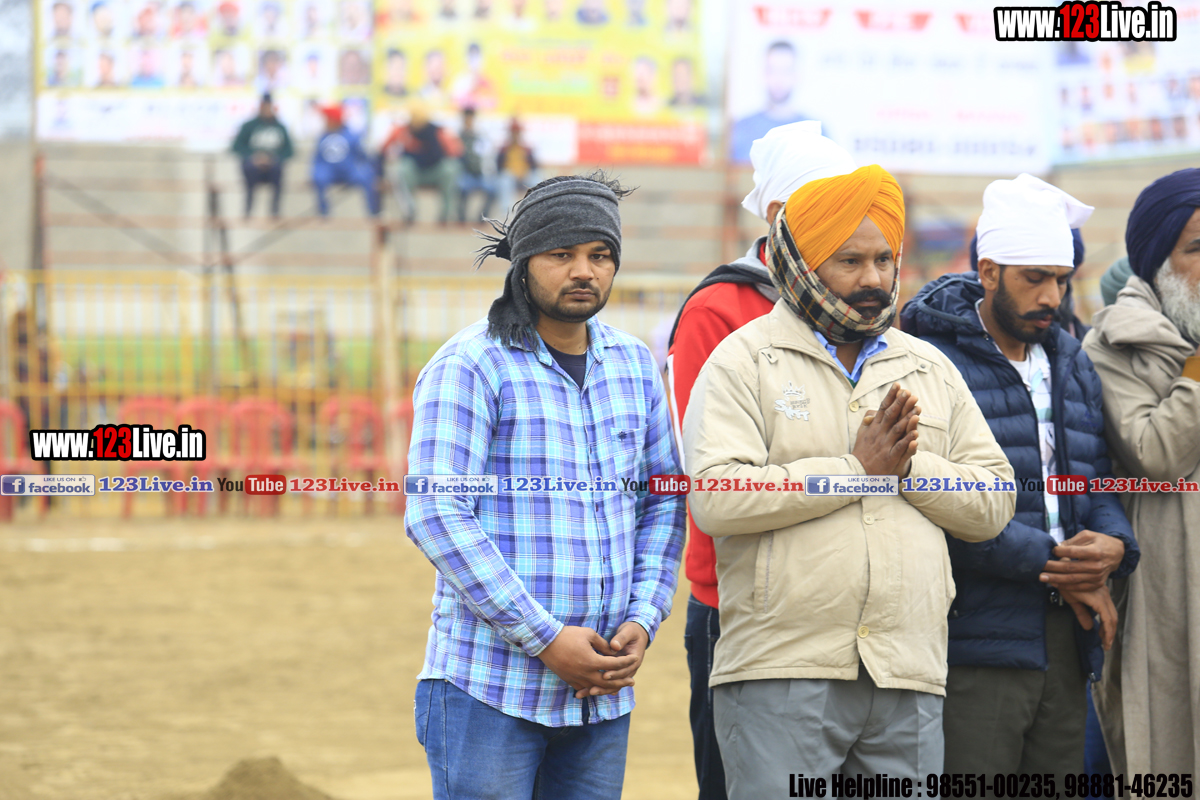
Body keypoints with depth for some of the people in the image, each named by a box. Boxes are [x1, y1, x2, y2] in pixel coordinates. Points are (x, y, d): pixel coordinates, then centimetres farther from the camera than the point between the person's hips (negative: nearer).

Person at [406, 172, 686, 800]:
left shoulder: (633, 365, 12)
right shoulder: (468, 368, -7)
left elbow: (663, 505, 17)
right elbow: (436, 517, -15)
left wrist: (643, 619, 0)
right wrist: (546, 639, -17)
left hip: (602, 696, 6)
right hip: (489, 690, -6)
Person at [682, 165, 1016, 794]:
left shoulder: (930, 369, 18)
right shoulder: (744, 360, 2)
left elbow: (994, 501, 12)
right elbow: (714, 497, -13)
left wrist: (911, 468, -6)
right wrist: (856, 470, -12)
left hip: (910, 675, 5)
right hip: (781, 671, -4)